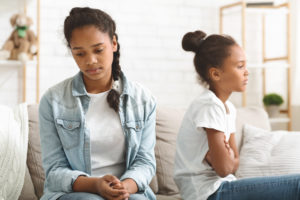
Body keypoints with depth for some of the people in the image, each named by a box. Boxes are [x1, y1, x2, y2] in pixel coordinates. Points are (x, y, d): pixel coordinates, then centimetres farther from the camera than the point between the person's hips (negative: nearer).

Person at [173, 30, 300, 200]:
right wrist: (228, 156, 1)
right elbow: (224, 168, -19)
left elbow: (234, 164, 11)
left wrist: (226, 154, -9)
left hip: (221, 186, 9)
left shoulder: (228, 108, 12)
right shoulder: (209, 106, -16)